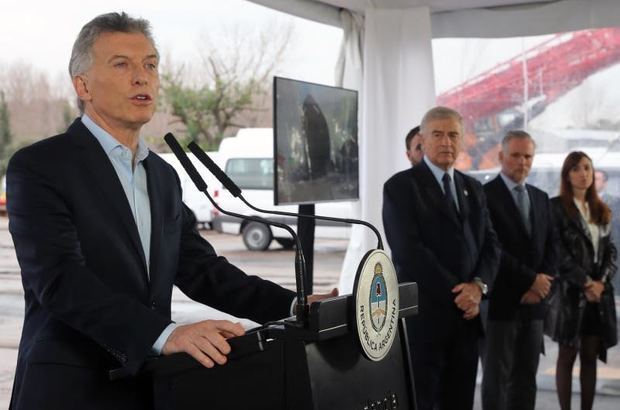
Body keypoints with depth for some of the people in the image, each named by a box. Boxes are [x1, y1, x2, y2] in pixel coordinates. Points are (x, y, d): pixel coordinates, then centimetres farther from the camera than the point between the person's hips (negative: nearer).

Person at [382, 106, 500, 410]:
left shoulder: (473, 188, 16)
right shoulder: (400, 186, -5)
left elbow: (490, 243, 11)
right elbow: (409, 251, -14)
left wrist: (478, 285, -8)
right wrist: (456, 293, -14)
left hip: (467, 313, 6)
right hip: (423, 314, -6)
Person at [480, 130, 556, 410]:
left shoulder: (541, 198, 15)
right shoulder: (485, 195, -8)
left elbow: (550, 247, 14)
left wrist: (541, 284, -3)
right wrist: (530, 279, -14)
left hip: (533, 303, 6)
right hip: (500, 303, -6)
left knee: (526, 377, 9)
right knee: (497, 377, -2)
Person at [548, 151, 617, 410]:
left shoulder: (600, 211, 14)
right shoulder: (557, 207, -3)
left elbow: (610, 250, 11)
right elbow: (558, 252, -10)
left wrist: (601, 281, -6)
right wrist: (585, 282, -13)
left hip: (599, 293, 5)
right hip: (570, 291, -5)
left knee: (590, 357, 6)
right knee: (567, 356, 0)